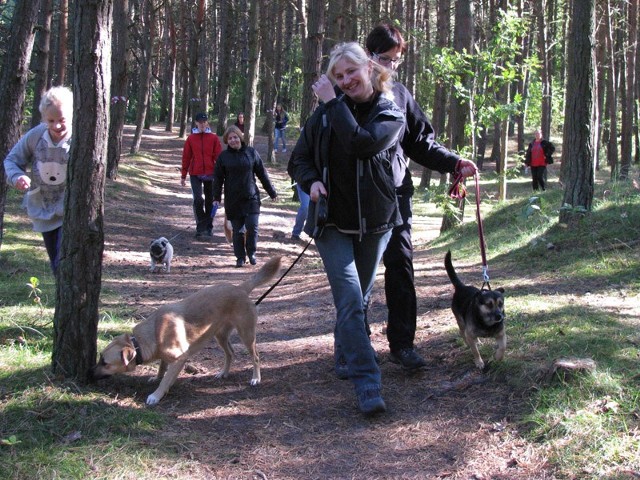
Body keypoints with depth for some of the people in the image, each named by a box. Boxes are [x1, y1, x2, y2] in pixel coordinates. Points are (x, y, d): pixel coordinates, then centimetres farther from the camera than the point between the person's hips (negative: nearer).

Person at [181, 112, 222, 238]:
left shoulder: (214, 138, 2)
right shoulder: (191, 138, 3)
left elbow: (218, 156, 2)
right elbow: (186, 157, 6)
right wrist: (183, 176, 6)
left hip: (210, 174, 1)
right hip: (195, 174, -1)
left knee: (210, 201, 9)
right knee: (198, 200, -13)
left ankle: (209, 227, 21)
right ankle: (201, 227, -6)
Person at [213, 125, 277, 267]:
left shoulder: (251, 152, 3)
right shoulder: (223, 156, 3)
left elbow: (262, 173, 8)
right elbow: (218, 179, 4)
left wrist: (272, 192, 11)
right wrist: (216, 198, -4)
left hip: (251, 197, 0)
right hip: (233, 201, 0)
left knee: (252, 227, -8)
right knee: (238, 230, 4)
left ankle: (251, 253, 13)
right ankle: (240, 257, 16)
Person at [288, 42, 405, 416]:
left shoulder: (390, 115, -5)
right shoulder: (325, 113, 1)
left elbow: (360, 143, -25)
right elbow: (299, 159, 6)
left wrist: (333, 103, -18)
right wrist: (312, 181, -15)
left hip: (374, 222, 1)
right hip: (333, 221, -1)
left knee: (359, 299, 17)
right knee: (350, 301, -14)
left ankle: (347, 351, 43)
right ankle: (368, 384, -17)